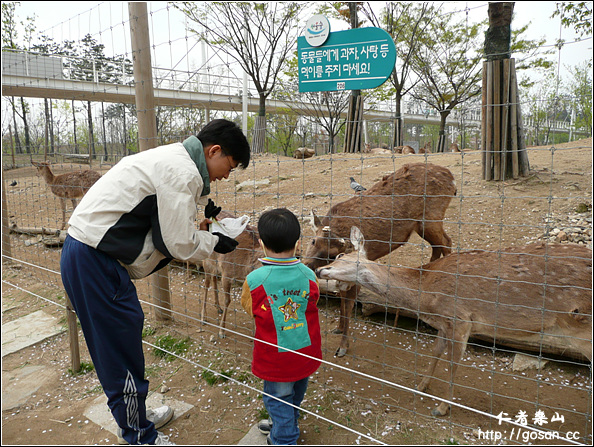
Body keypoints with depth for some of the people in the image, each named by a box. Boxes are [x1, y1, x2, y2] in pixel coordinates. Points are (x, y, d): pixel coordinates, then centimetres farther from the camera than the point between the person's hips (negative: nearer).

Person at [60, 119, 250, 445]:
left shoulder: (172, 159, 13)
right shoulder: (182, 171, -19)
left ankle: (133, 416, 40)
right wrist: (215, 242, -1)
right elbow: (181, 245, -17)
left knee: (116, 345, 21)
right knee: (121, 348, 3)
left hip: (89, 252, 10)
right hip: (94, 260, -10)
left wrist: (197, 227, 9)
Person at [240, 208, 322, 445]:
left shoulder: (255, 280, -20)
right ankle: (285, 425, 53)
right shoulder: (308, 276, -12)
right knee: (295, 393, 28)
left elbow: (249, 307, -1)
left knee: (278, 398, 15)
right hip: (306, 354, 5)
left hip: (275, 358, -5)